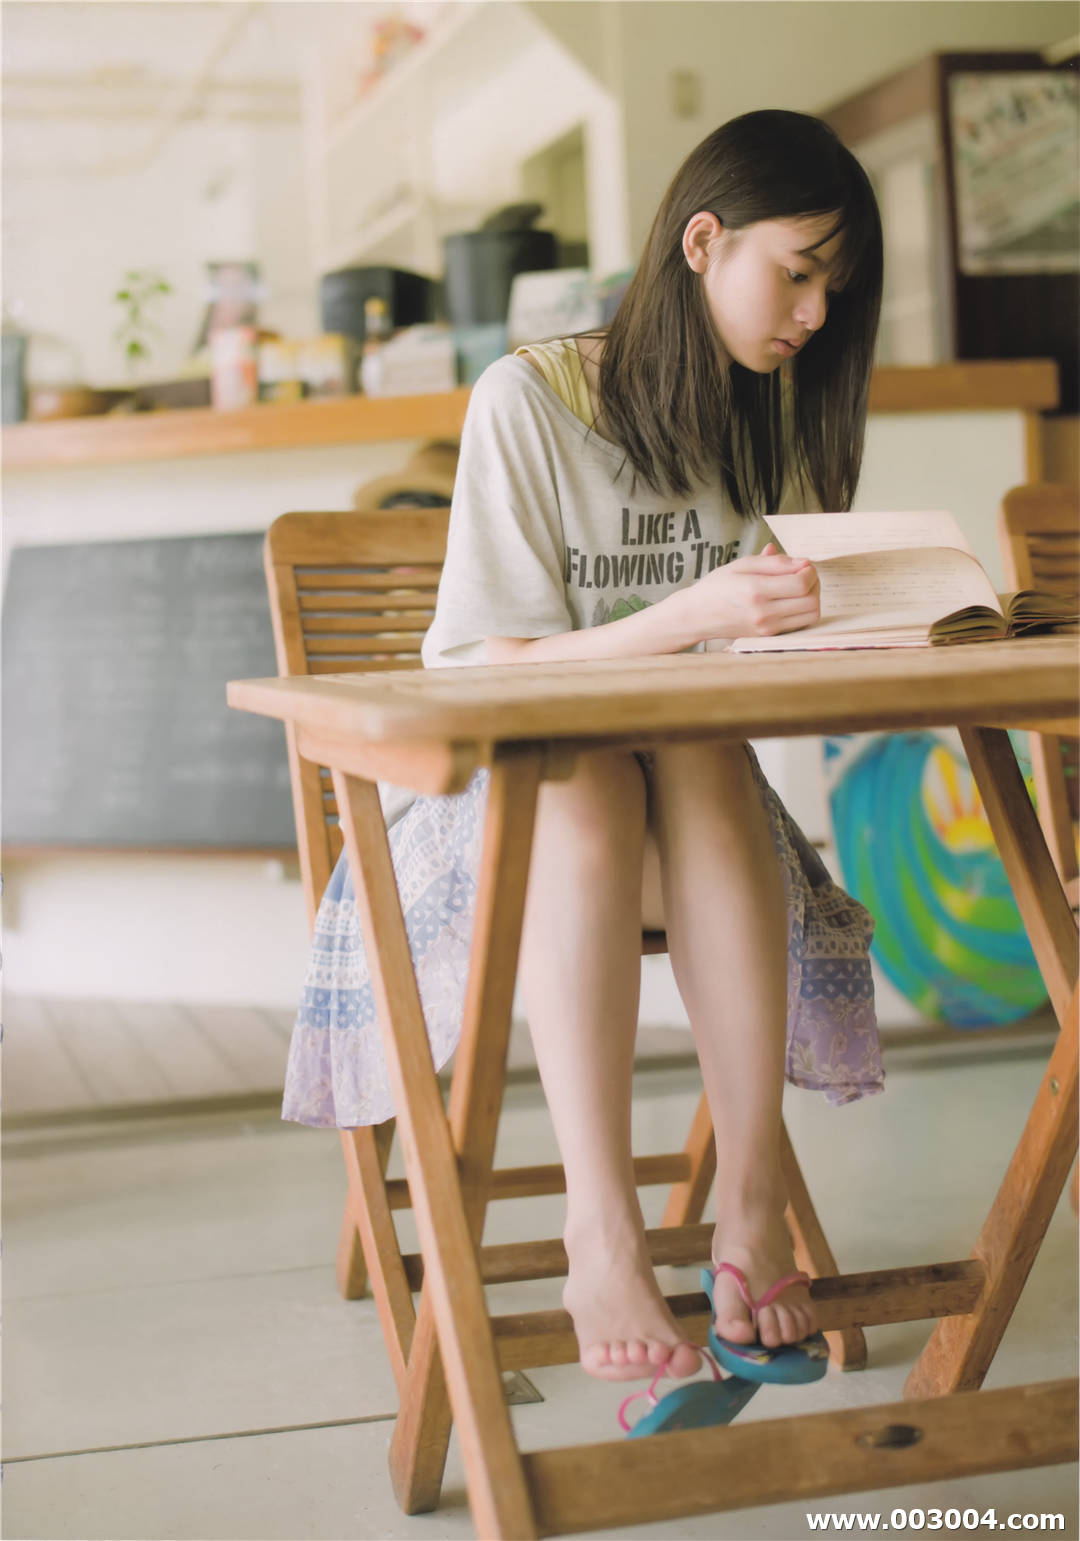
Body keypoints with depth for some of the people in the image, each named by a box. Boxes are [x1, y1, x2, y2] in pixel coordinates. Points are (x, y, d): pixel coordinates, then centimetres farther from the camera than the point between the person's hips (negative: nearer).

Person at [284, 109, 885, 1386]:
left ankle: (752, 1206, -37)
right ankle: (600, 1237, -43)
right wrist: (688, 618, -29)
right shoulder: (528, 399, -8)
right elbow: (499, 671, -13)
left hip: (693, 779, 4)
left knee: (703, 758, -33)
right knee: (587, 781, -38)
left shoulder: (770, 418, 9)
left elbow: (760, 661, 8)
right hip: (489, 789, -3)